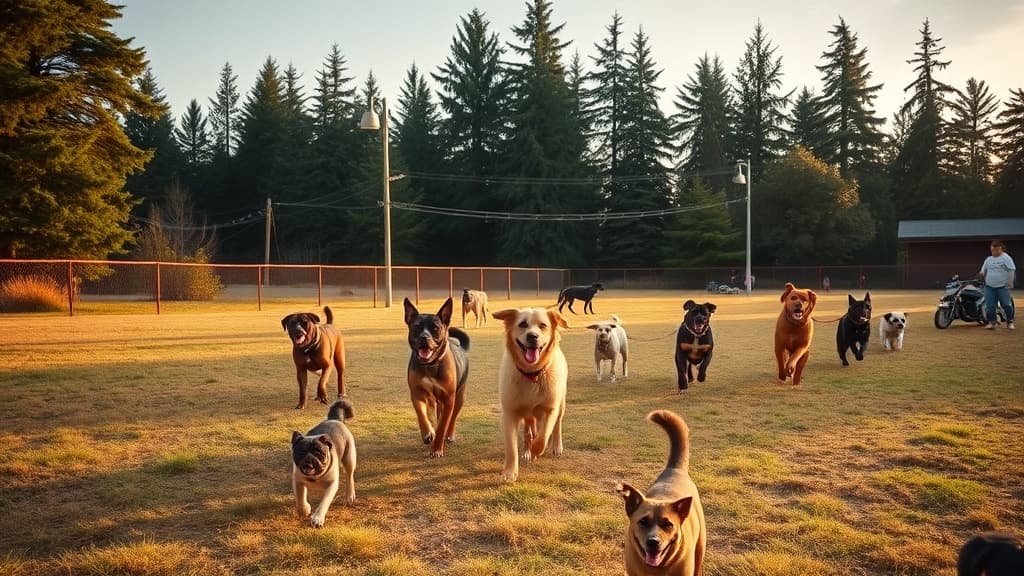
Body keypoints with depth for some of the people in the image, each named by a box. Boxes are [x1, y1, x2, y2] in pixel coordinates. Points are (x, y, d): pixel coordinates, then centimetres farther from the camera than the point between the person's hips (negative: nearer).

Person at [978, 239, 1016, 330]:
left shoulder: (1006, 258, -4)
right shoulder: (988, 259, 13)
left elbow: (1011, 270, -8)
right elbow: (983, 270, 20)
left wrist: (1010, 282, -13)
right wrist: (981, 274, -3)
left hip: (1002, 287, -5)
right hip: (989, 287, 5)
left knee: (1006, 305, -3)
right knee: (990, 306, 0)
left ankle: (1010, 322, 11)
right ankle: (991, 322, 6)